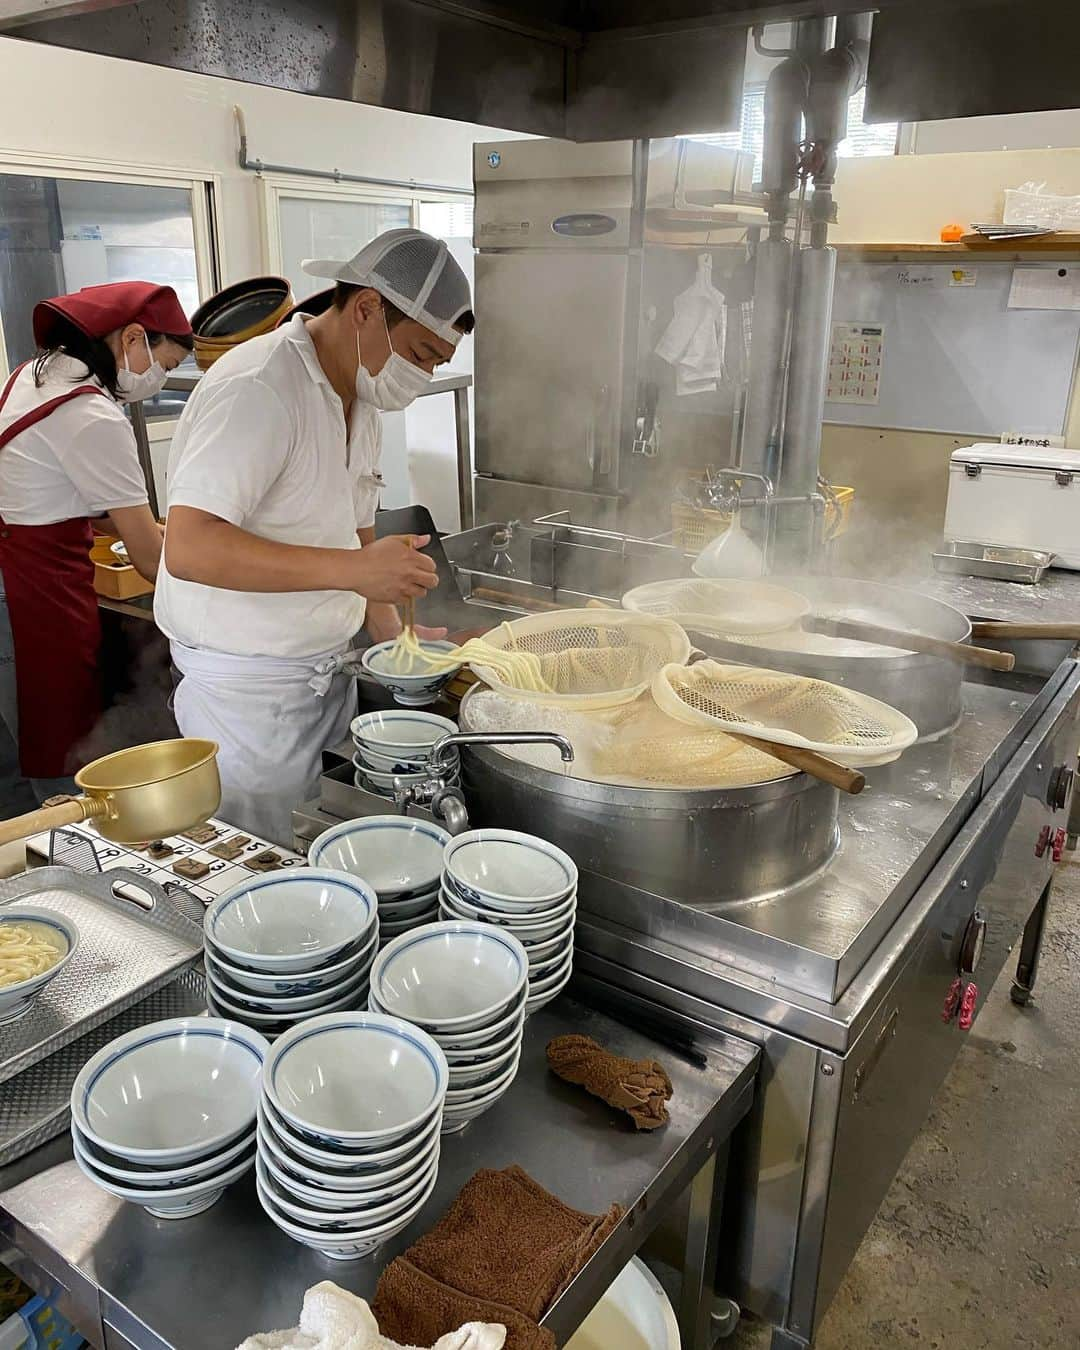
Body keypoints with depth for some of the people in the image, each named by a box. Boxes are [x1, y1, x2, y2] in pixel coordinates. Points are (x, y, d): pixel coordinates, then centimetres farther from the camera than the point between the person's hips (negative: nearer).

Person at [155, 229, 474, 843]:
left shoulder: (361, 399, 10)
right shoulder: (255, 390, -20)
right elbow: (190, 549, -29)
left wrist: (390, 631, 6)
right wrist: (352, 569, -34)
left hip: (327, 672, 8)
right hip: (248, 688, -8)